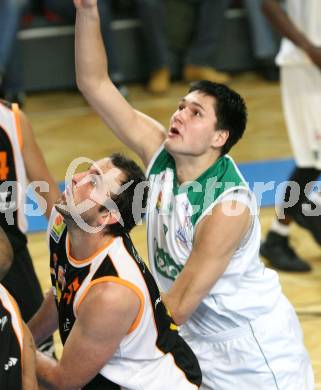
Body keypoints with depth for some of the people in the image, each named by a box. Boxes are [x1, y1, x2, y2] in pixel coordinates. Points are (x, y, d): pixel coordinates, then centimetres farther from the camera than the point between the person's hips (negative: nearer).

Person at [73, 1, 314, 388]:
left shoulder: (229, 206, -29)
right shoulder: (159, 151, -11)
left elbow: (180, 304, -25)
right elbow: (94, 84, -12)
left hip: (254, 342, -6)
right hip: (195, 337, 6)